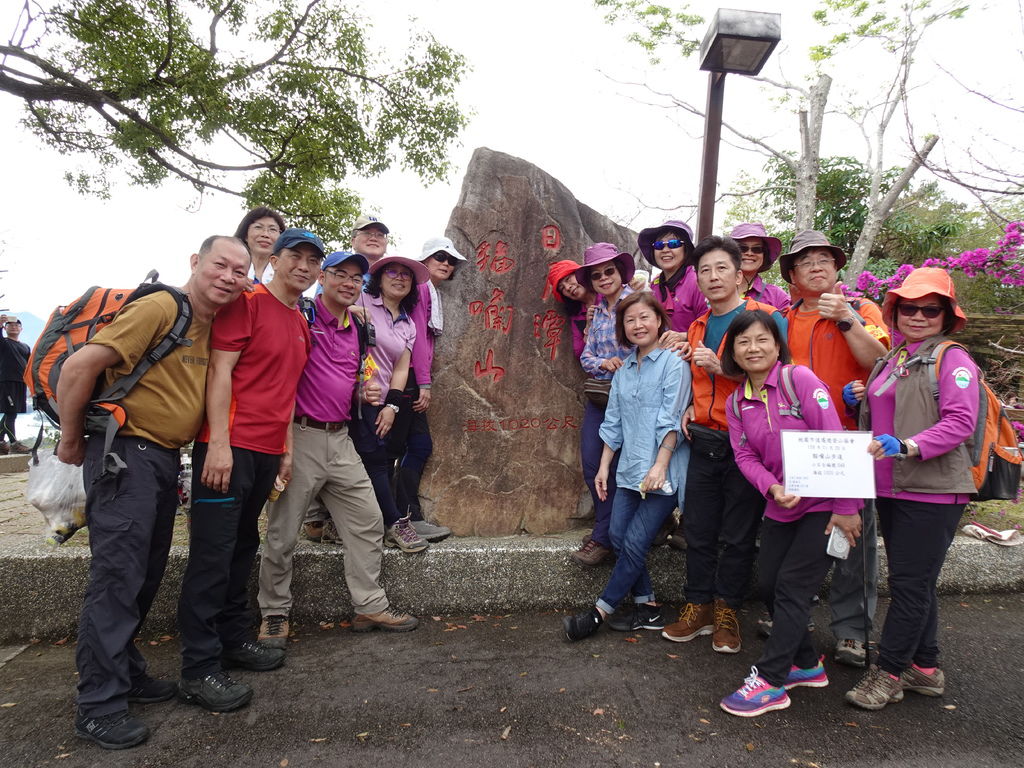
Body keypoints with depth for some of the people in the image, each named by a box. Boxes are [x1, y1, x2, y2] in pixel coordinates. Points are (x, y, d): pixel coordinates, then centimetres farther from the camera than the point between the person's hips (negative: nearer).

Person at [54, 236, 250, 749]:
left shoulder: (212, 324, 10)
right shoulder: (160, 308, -16)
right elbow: (80, 365, -19)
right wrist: (72, 440, -8)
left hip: (165, 458, 8)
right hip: (126, 454, -8)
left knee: (146, 575, 16)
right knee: (117, 576, -4)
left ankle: (126, 673, 31)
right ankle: (98, 706, 8)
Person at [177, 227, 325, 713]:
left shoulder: (301, 324, 17)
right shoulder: (248, 303, -6)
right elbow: (220, 371, -12)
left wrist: (287, 449, 17)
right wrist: (218, 444, -18)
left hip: (267, 451, 8)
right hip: (230, 445, -8)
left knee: (243, 548, 16)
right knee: (213, 554, -4)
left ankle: (235, 639, 29)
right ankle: (199, 670, 4)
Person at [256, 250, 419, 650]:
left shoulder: (358, 329, 14)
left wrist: (366, 393, 4)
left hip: (341, 439, 7)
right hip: (301, 436, -6)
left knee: (368, 522, 8)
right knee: (282, 533, 4)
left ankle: (371, 606, 20)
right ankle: (274, 614, 23)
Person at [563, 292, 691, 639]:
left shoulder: (673, 363, -6)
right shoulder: (624, 370, 14)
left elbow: (671, 421, -13)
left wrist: (659, 466, -19)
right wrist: (604, 466, 14)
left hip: (662, 472, -7)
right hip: (629, 469, 7)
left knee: (634, 543, -4)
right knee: (618, 536, 3)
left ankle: (599, 612, 7)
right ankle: (647, 608, 18)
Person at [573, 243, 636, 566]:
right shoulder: (596, 311, 12)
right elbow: (586, 355, 7)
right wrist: (604, 362, -13)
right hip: (597, 397, 7)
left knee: (613, 467, 1)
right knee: (591, 465, 9)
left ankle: (603, 538, 13)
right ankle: (610, 527, 27)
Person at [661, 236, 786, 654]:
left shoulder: (767, 317, -6)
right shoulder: (698, 327, 15)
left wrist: (721, 367, -20)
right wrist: (692, 407, 8)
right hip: (704, 442, 6)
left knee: (738, 536, 6)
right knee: (698, 530, 10)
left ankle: (726, 613, 22)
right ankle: (698, 608, 24)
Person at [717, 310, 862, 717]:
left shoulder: (800, 378, -14)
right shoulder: (737, 402, 4)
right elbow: (745, 457, 1)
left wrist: (846, 507, -18)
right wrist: (772, 488, -20)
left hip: (825, 504, -6)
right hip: (782, 506, 6)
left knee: (792, 585, -7)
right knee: (768, 584, 7)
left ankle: (770, 682, 4)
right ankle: (806, 665, 29)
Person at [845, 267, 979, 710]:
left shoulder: (952, 359, -8)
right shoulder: (890, 361, 15)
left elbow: (960, 422, -19)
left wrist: (907, 446, -30)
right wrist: (857, 401, 4)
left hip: (932, 491, -8)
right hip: (891, 488, 8)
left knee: (910, 583, -2)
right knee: (913, 582, 16)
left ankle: (888, 674, 9)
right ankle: (925, 669, 30)